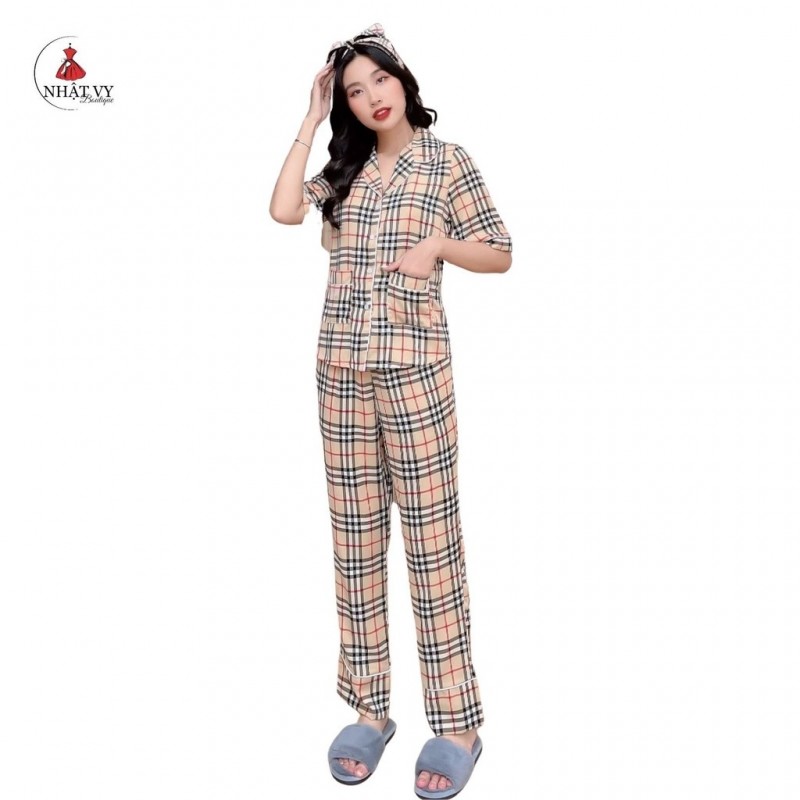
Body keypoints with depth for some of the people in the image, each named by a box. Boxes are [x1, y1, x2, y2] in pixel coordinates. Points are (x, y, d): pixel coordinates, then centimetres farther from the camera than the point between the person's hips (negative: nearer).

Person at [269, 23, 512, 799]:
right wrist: (311, 120, 4)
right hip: (339, 365, 5)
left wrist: (437, 244, -13)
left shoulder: (447, 160, 4)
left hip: (414, 365, -4)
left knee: (430, 534, -3)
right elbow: (282, 211, -3)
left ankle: (457, 723, 8)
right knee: (354, 534, 6)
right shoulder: (345, 166, 14)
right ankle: (369, 708, 19)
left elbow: (501, 255, 5)